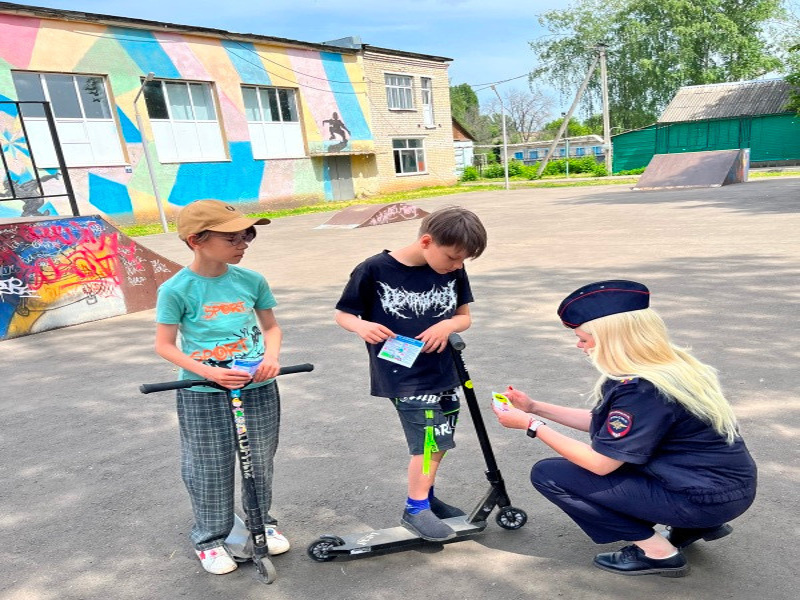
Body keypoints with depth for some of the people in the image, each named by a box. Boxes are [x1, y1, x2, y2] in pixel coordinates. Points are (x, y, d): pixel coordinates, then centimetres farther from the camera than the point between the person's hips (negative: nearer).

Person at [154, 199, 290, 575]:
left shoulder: (251, 280, -4)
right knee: (210, 471, 12)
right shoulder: (176, 289, -14)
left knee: (260, 462, 17)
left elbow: (271, 326, 8)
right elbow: (164, 346, -8)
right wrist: (210, 372, -20)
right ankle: (210, 539, 35)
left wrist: (271, 356, -12)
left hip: (258, 388, 3)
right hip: (203, 395, -3)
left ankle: (262, 523, 42)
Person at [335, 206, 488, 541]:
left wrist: (447, 325, -16)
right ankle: (415, 510, 13)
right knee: (431, 440, -9)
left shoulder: (453, 271, -3)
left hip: (442, 372, 6)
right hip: (402, 376, -6)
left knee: (437, 442, 16)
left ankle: (426, 497, 39)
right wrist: (363, 326, -28)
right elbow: (343, 315, -5)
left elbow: (464, 316, 6)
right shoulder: (374, 270, -16)